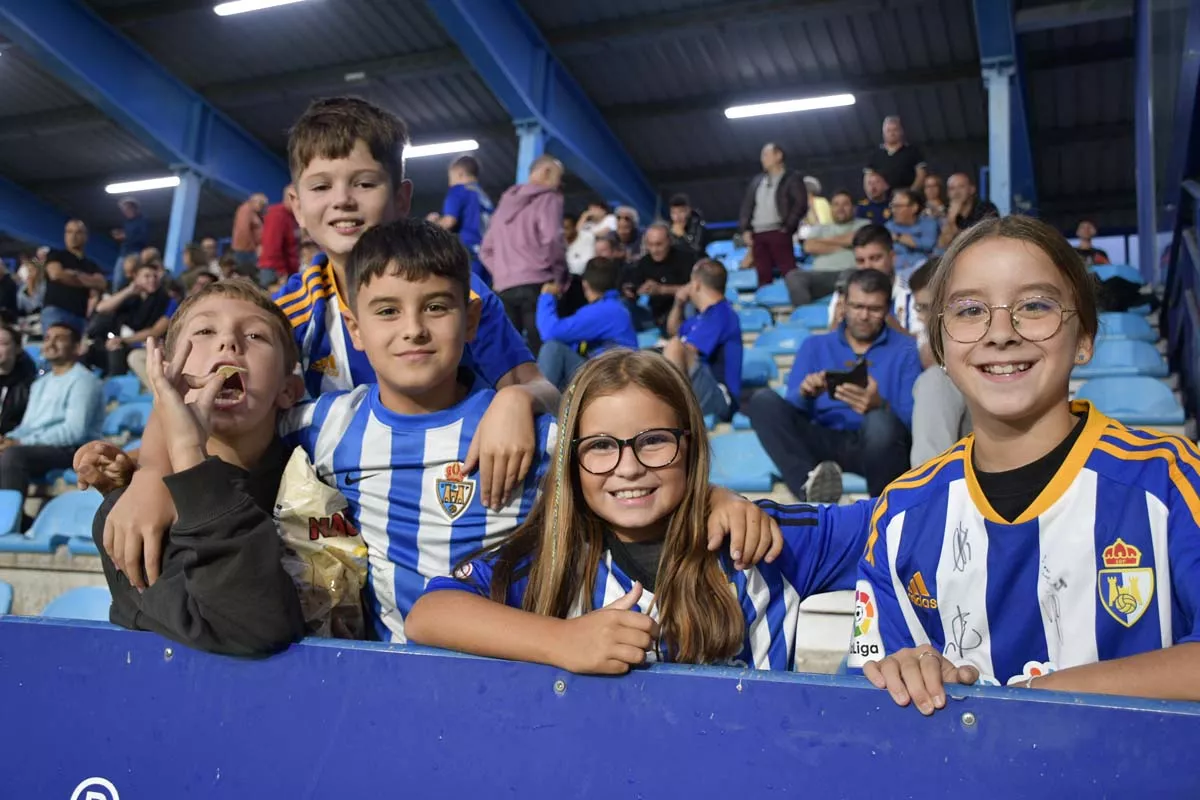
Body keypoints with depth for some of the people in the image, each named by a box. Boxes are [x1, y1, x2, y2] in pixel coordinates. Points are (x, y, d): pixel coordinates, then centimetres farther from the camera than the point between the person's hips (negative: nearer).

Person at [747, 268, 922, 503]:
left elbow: (912, 420, -1)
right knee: (763, 400, -21)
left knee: (880, 422, -37)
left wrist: (880, 407, -24)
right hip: (825, 442, 3)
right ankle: (810, 482, -41)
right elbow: (789, 412, 8)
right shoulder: (815, 346, 18)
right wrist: (805, 395, -16)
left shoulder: (905, 350, 11)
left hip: (876, 446, -3)